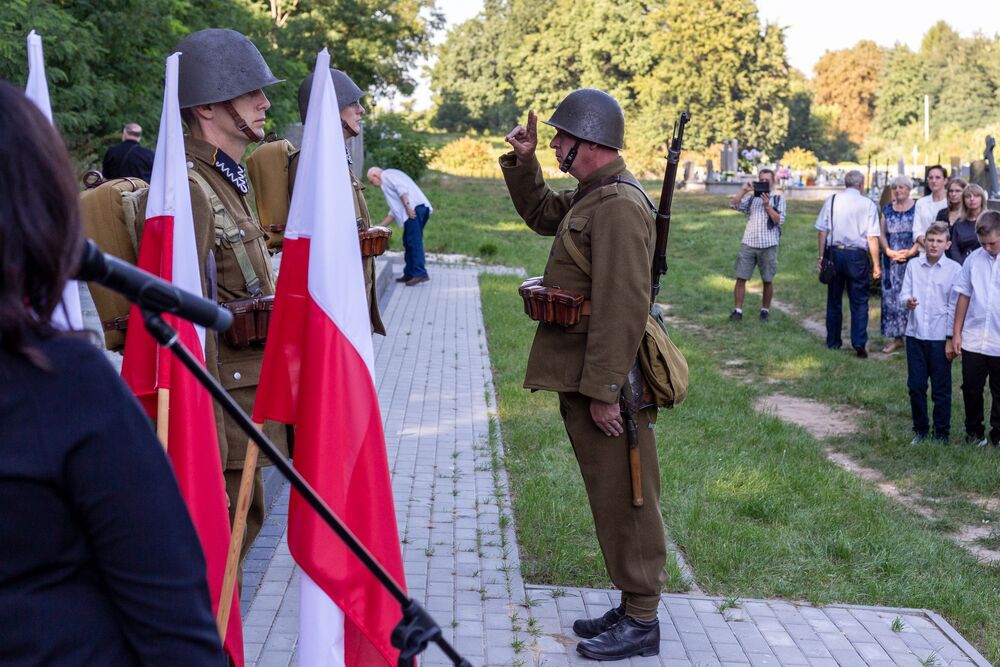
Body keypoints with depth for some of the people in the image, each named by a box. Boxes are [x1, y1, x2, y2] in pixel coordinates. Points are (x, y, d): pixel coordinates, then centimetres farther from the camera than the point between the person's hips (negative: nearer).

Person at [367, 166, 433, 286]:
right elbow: (394, 210, 35)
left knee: (414, 242, -12)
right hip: (422, 208, 10)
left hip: (414, 207, -10)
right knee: (409, 242, 13)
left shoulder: (386, 175, 6)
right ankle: (409, 273, 15)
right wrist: (381, 226, 36)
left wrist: (408, 207, -19)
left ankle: (420, 273, -17)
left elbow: (402, 189, -14)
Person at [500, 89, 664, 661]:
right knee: (610, 496, 17)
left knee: (623, 498, 0)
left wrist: (603, 390, -24)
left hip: (606, 381, -10)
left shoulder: (618, 204, -19)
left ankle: (641, 623, 11)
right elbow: (542, 215, 32)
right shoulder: (590, 195, 13)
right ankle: (633, 607, 28)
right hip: (581, 377, 10)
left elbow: (623, 307, -24)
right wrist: (523, 163, 15)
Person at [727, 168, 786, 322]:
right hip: (748, 244, 1)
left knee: (768, 280, 6)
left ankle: (765, 310, 20)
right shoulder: (751, 198, 13)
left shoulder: (778, 199, 7)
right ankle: (737, 310, 1)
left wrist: (767, 206, -11)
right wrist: (744, 190, -10)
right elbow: (733, 204, 0)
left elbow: (780, 220, -3)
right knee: (741, 278, -4)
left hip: (768, 245, -1)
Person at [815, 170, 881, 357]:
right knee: (859, 301, 5)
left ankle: (833, 342, 20)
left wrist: (821, 256, 6)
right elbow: (872, 237, -5)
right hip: (857, 255, -2)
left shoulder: (831, 200, 1)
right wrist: (876, 264, -1)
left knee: (834, 300, 13)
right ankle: (859, 342, -5)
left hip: (834, 252, 2)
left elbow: (823, 231, 0)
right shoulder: (868, 204, -3)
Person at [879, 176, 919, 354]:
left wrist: (911, 252, -17)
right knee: (891, 297, 3)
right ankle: (896, 338, 11)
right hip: (891, 261, 4)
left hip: (913, 259, -4)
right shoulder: (887, 209, 12)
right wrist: (889, 251, -8)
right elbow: (882, 234, 8)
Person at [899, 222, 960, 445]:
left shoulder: (954, 269, -4)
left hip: (940, 336, -3)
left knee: (941, 389, 5)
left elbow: (955, 305, -3)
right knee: (915, 385, 9)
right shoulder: (913, 265, 4)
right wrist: (908, 302, -20)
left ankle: (942, 434, 17)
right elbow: (904, 294, 5)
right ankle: (920, 430, 23)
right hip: (915, 334, 3)